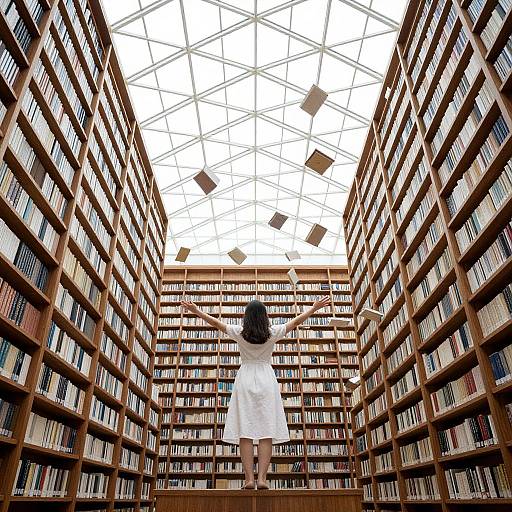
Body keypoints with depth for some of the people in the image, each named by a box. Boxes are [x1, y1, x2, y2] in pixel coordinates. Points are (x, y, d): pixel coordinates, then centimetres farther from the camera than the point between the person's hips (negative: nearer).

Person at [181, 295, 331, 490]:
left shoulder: (239, 332, -2)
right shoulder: (273, 332, -2)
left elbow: (216, 323, 8)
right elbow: (296, 321, 7)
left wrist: (196, 311, 20)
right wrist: (315, 307, 18)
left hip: (245, 380, 0)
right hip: (266, 380, 0)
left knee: (245, 432, 1)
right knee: (267, 431, 1)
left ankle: (249, 478, -1)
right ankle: (262, 478, -2)